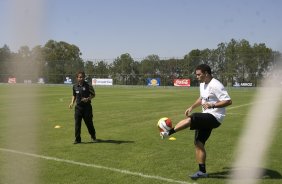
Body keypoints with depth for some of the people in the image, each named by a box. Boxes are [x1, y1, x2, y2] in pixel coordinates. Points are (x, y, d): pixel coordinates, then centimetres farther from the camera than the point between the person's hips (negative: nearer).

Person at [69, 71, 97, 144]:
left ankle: (93, 137, 27)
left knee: (89, 123, 6)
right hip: (78, 107, 3)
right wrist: (72, 102, 3)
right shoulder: (75, 86, 5)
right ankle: (77, 139, 10)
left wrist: (88, 99, -17)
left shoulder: (88, 86, -7)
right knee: (77, 123, 0)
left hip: (87, 106, -3)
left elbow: (93, 95, 0)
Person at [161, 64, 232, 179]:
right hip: (207, 118, 10)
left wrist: (212, 105, -27)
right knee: (198, 143, 6)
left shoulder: (215, 85, -17)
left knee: (190, 118, -30)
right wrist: (192, 107, 14)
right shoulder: (202, 84, 12)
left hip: (214, 117, -10)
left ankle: (168, 132, -24)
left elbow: (228, 101, -20)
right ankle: (202, 171, 14)